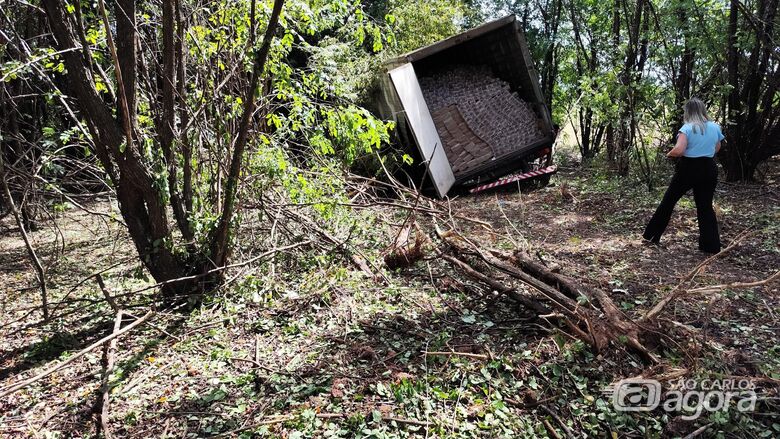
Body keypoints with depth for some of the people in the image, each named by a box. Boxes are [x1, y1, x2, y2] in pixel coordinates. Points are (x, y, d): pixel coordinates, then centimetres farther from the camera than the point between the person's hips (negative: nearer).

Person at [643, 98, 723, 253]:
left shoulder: (687, 128, -13)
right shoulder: (715, 127, 3)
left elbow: (679, 150, -25)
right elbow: (717, 148, 17)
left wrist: (669, 154, -6)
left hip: (688, 169, -4)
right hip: (708, 170, 4)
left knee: (668, 201, 9)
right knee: (705, 207, 11)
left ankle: (652, 236, 17)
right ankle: (711, 245, 10)